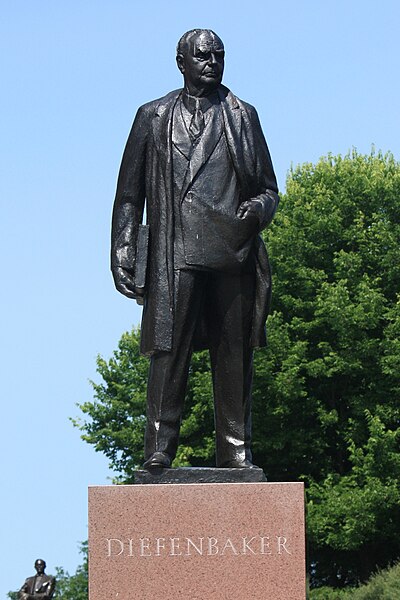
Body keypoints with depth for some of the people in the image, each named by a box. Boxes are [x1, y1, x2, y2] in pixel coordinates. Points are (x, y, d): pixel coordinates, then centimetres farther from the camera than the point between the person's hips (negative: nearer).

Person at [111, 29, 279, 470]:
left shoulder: (243, 117, 20)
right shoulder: (153, 118, 15)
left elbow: (269, 188, 21)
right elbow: (129, 194, 13)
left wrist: (258, 208, -3)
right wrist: (123, 252, 3)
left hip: (234, 255, 2)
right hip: (176, 255, -2)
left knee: (235, 354, 0)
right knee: (169, 350, -10)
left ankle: (235, 448, 4)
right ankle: (159, 446, -9)